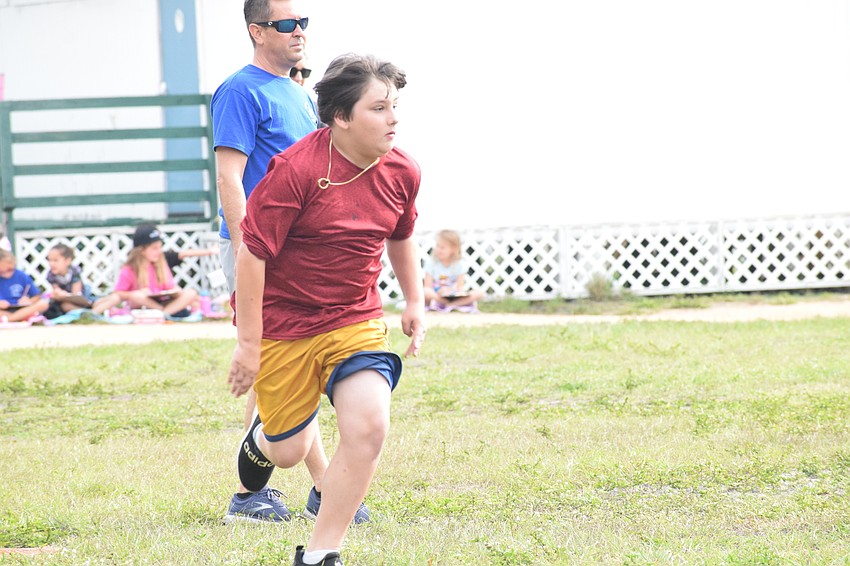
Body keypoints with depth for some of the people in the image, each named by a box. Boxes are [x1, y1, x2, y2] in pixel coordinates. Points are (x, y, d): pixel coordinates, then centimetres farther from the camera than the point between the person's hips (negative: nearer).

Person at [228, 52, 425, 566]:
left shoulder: (402, 172, -3)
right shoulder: (296, 170, -21)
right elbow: (252, 253, -18)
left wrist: (415, 303, 17)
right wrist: (249, 344, -17)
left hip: (356, 321, 4)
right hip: (283, 325, -4)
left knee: (369, 426, -20)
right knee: (289, 452, 8)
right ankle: (264, 434, 50)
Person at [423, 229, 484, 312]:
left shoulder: (459, 263, -1)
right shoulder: (431, 262, -4)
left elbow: (460, 287, -6)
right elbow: (428, 287, -10)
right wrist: (439, 293, -31)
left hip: (454, 296, 2)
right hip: (435, 296, -2)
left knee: (479, 293, -21)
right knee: (426, 292, -37)